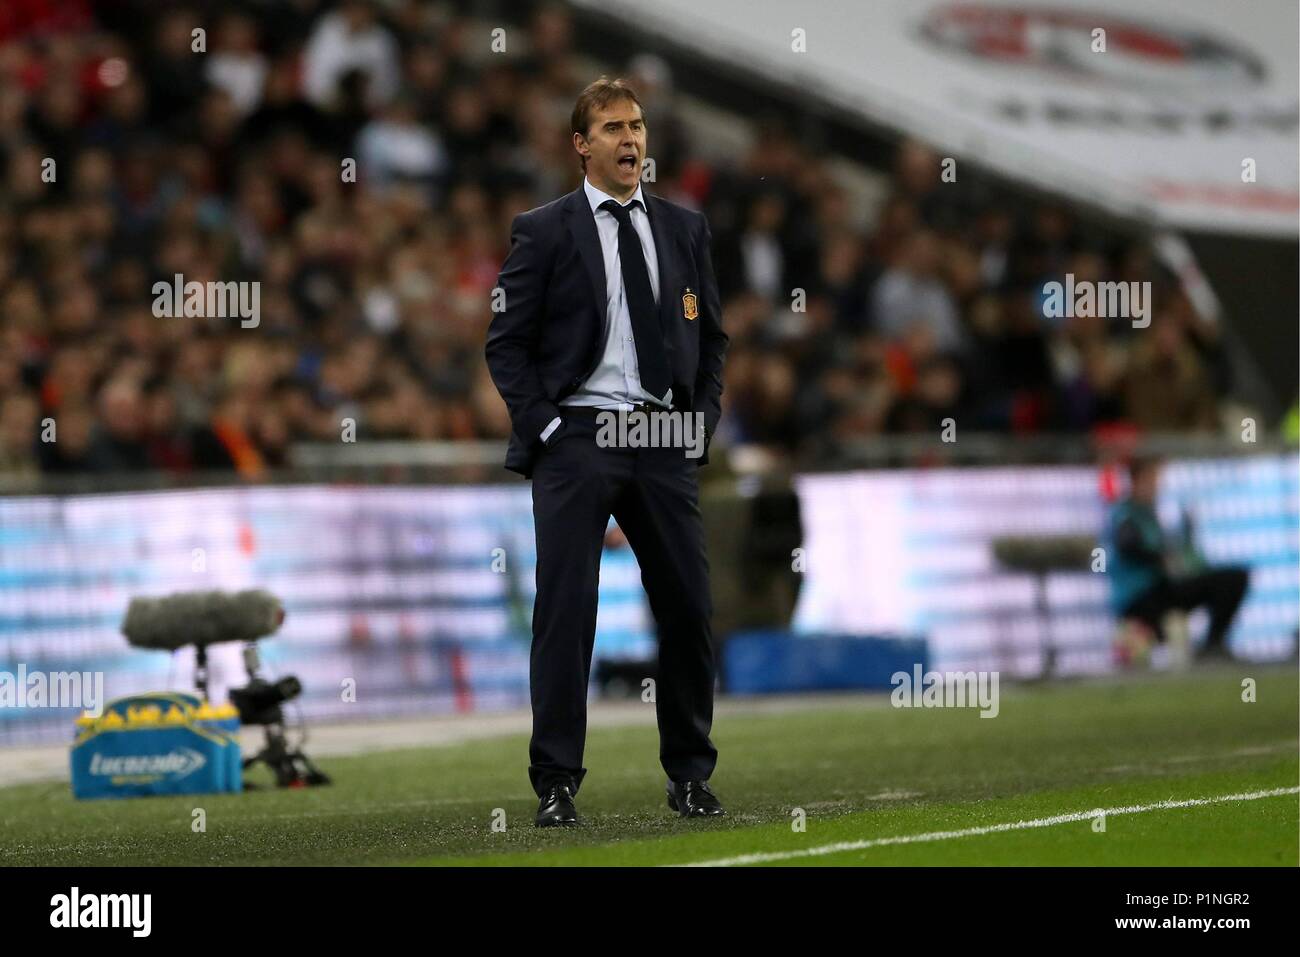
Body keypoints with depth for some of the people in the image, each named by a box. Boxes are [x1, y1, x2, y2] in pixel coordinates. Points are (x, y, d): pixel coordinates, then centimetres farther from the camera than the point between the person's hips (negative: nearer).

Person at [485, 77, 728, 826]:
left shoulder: (686, 229, 12)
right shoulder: (544, 231, 1)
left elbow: (712, 337, 16)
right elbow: (507, 343, 1)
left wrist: (703, 422, 4)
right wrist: (544, 427, -8)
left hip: (665, 438, 3)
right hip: (577, 437, -3)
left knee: (688, 608, 3)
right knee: (566, 610, -6)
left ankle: (690, 775, 15)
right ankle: (556, 783, -2)